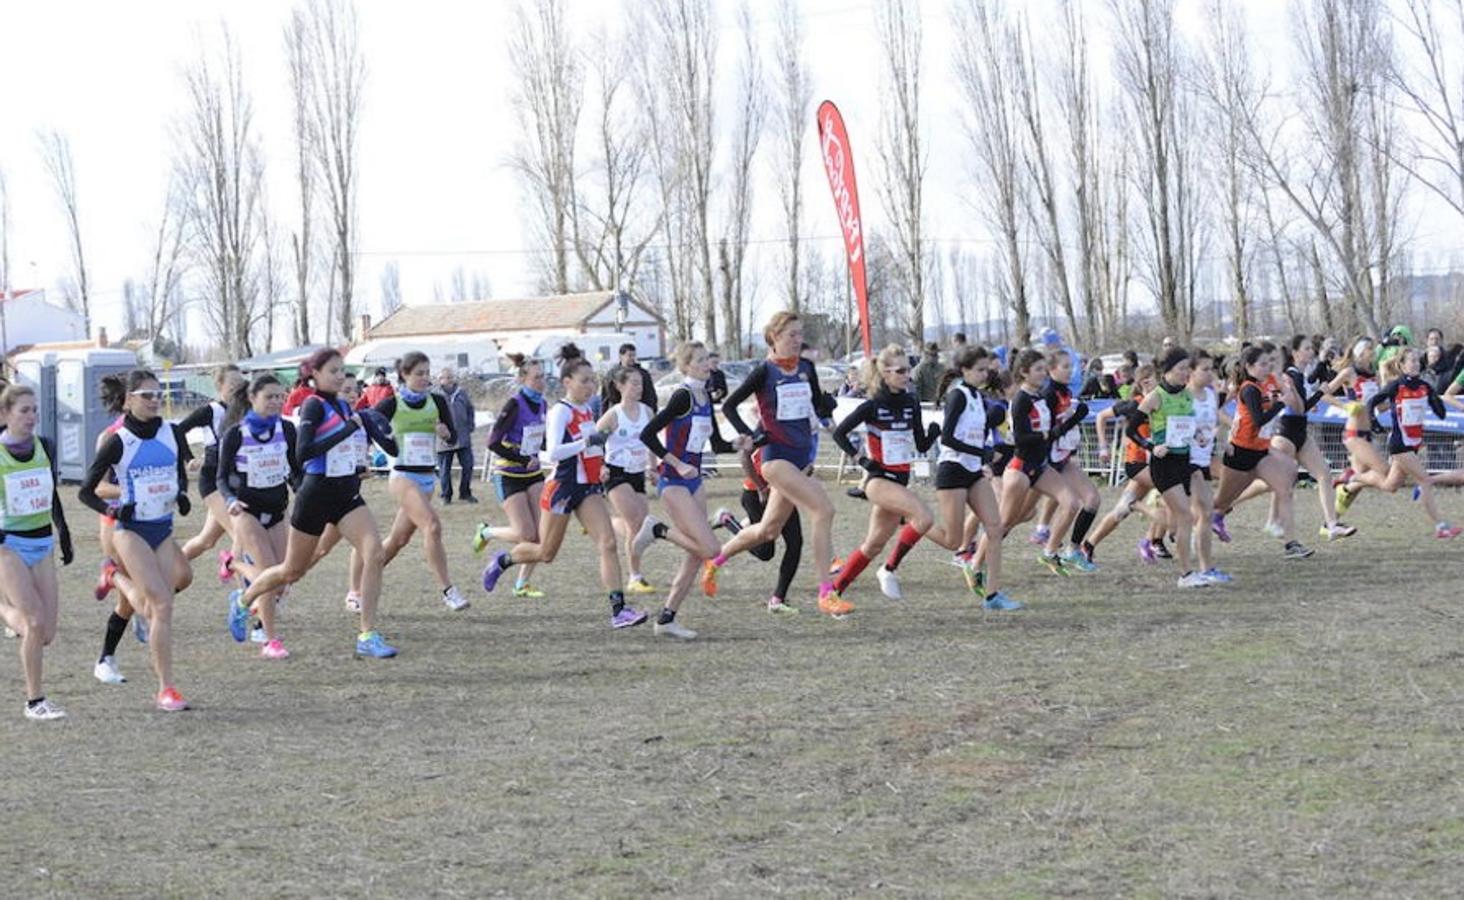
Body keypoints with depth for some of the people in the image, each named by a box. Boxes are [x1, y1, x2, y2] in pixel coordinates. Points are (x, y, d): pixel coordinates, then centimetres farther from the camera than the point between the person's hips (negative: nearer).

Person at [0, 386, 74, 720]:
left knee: (46, 635, 0)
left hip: (42, 544, 5)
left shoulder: (45, 447, 4)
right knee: (36, 623, -15)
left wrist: (64, 533, 19)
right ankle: (34, 701, -2)